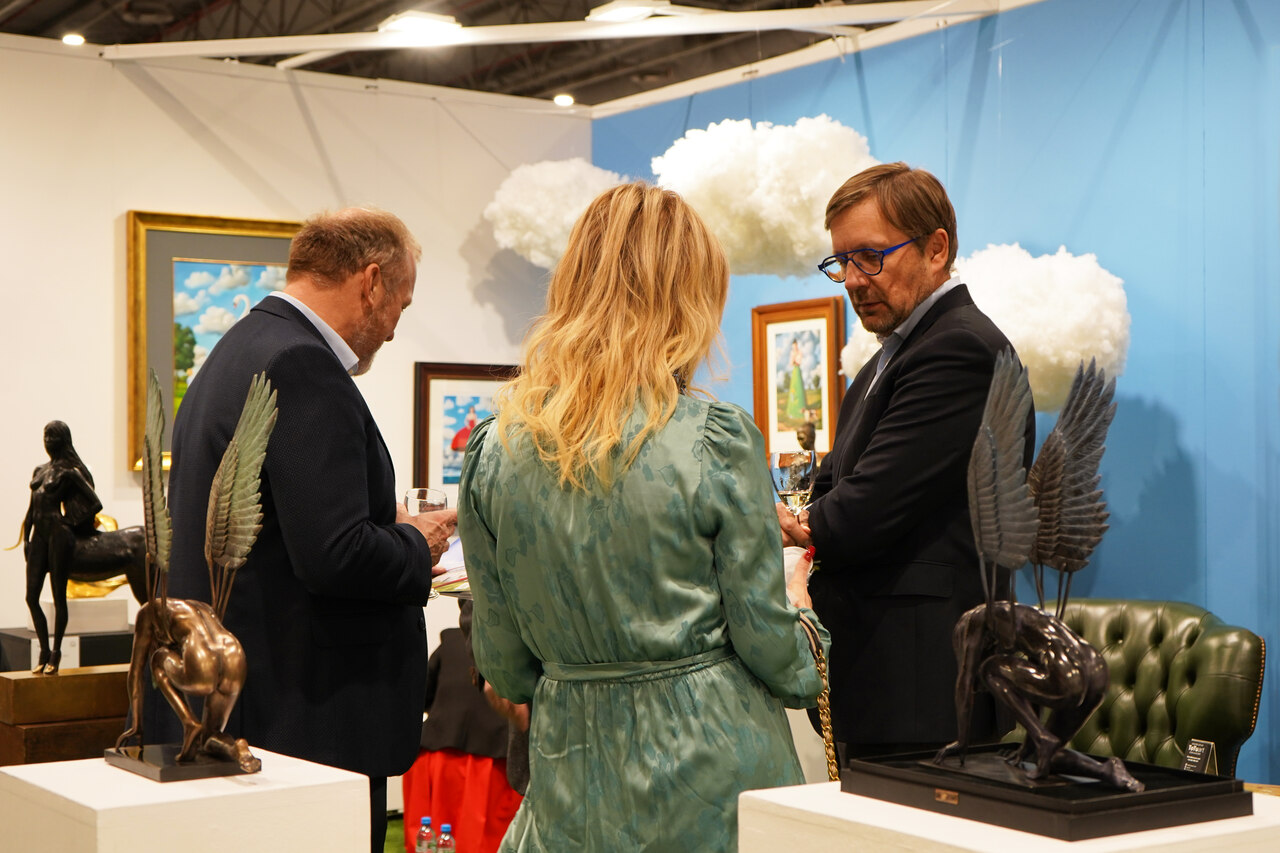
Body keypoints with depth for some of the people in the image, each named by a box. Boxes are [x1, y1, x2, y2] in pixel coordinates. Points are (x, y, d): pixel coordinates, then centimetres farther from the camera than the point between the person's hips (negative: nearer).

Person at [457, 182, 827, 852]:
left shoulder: (493, 449, -3)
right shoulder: (718, 440, -15)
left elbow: (503, 663, 4)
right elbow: (764, 636, -8)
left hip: (571, 778, 3)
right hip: (709, 773, -3)